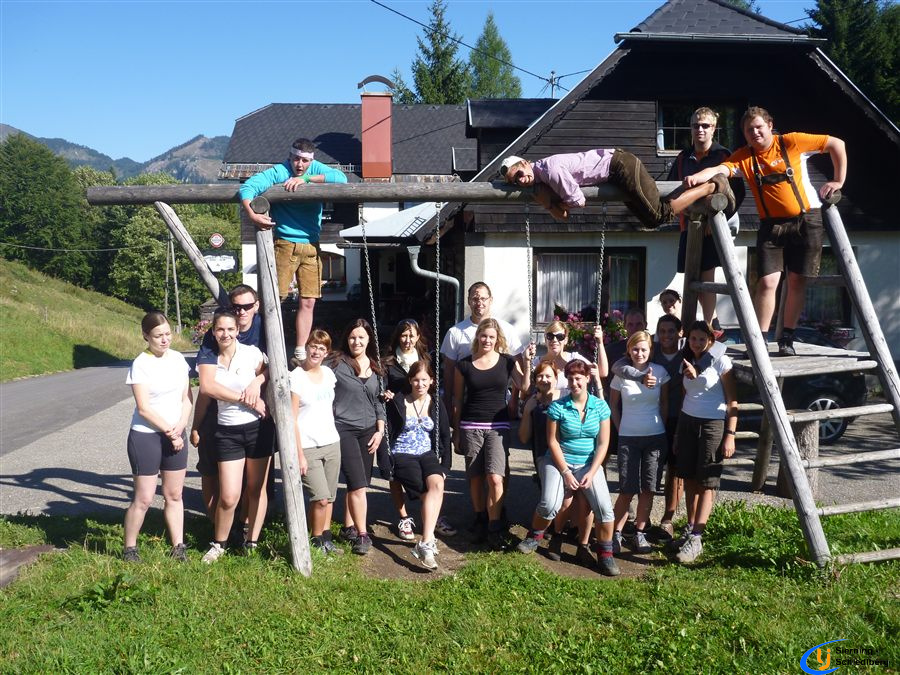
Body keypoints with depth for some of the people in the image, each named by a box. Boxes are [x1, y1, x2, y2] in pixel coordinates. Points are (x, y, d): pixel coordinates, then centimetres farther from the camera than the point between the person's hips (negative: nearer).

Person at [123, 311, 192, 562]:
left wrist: (180, 427, -8)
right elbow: (143, 408, -15)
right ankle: (129, 549, 17)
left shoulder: (178, 359, 5)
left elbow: (186, 398, 6)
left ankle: (178, 547, 19)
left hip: (175, 436, 5)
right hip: (146, 436, -5)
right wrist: (169, 431, -13)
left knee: (174, 495, 11)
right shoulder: (141, 364, -11)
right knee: (143, 499, 0)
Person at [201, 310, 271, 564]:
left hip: (258, 427, -1)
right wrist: (245, 398, -19)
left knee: (257, 489, 9)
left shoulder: (252, 353, -6)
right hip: (227, 431, 1)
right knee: (228, 497, -3)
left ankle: (252, 543, 23)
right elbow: (206, 387, -16)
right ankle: (218, 545, 20)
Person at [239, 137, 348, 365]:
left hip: (311, 246, 4)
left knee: (308, 301, 4)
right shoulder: (278, 172, -5)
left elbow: (341, 178, -12)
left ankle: (300, 353, 12)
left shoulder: (316, 169, 5)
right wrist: (252, 214, -33)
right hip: (285, 244, -4)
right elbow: (248, 187, -16)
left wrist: (306, 178, -19)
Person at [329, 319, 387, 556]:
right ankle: (362, 535, 1)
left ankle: (348, 528, 24)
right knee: (358, 485, -8)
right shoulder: (337, 364, -7)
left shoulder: (374, 366, 10)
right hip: (344, 430, -5)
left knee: (358, 484, 10)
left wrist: (380, 430, 7)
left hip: (368, 431, 5)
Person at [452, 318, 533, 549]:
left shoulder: (507, 361, 3)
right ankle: (480, 519, 29)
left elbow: (524, 387, -8)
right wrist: (456, 432, 8)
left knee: (495, 478, -13)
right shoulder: (464, 365, 2)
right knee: (476, 477, 9)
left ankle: (494, 528, -3)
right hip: (470, 427, 1)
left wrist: (526, 362, -17)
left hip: (498, 426, -1)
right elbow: (458, 400, 7)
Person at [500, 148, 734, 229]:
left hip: (619, 165, -9)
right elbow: (562, 214, 7)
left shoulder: (550, 168, -21)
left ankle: (713, 186, -2)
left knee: (660, 215, -15)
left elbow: (579, 201, -20)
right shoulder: (539, 179, 7)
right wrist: (547, 202, -11)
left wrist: (547, 198, -8)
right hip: (618, 173, 9)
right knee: (651, 221, 14)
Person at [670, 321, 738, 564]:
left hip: (713, 425, -5)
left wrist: (730, 435, -13)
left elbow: (732, 401, -8)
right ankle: (689, 529, 18)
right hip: (687, 421, 6)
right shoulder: (686, 362, 11)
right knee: (689, 477, 6)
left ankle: (695, 539, -4)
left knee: (707, 482, -4)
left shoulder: (721, 362, -6)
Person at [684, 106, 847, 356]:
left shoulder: (791, 142, -6)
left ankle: (787, 338, 15)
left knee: (797, 280, 4)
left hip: (806, 219, 0)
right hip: (771, 224, 1)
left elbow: (837, 144, 2)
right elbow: (719, 169, -22)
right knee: (767, 281, -10)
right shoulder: (743, 156, -2)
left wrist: (838, 181, 0)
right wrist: (697, 176, -43)